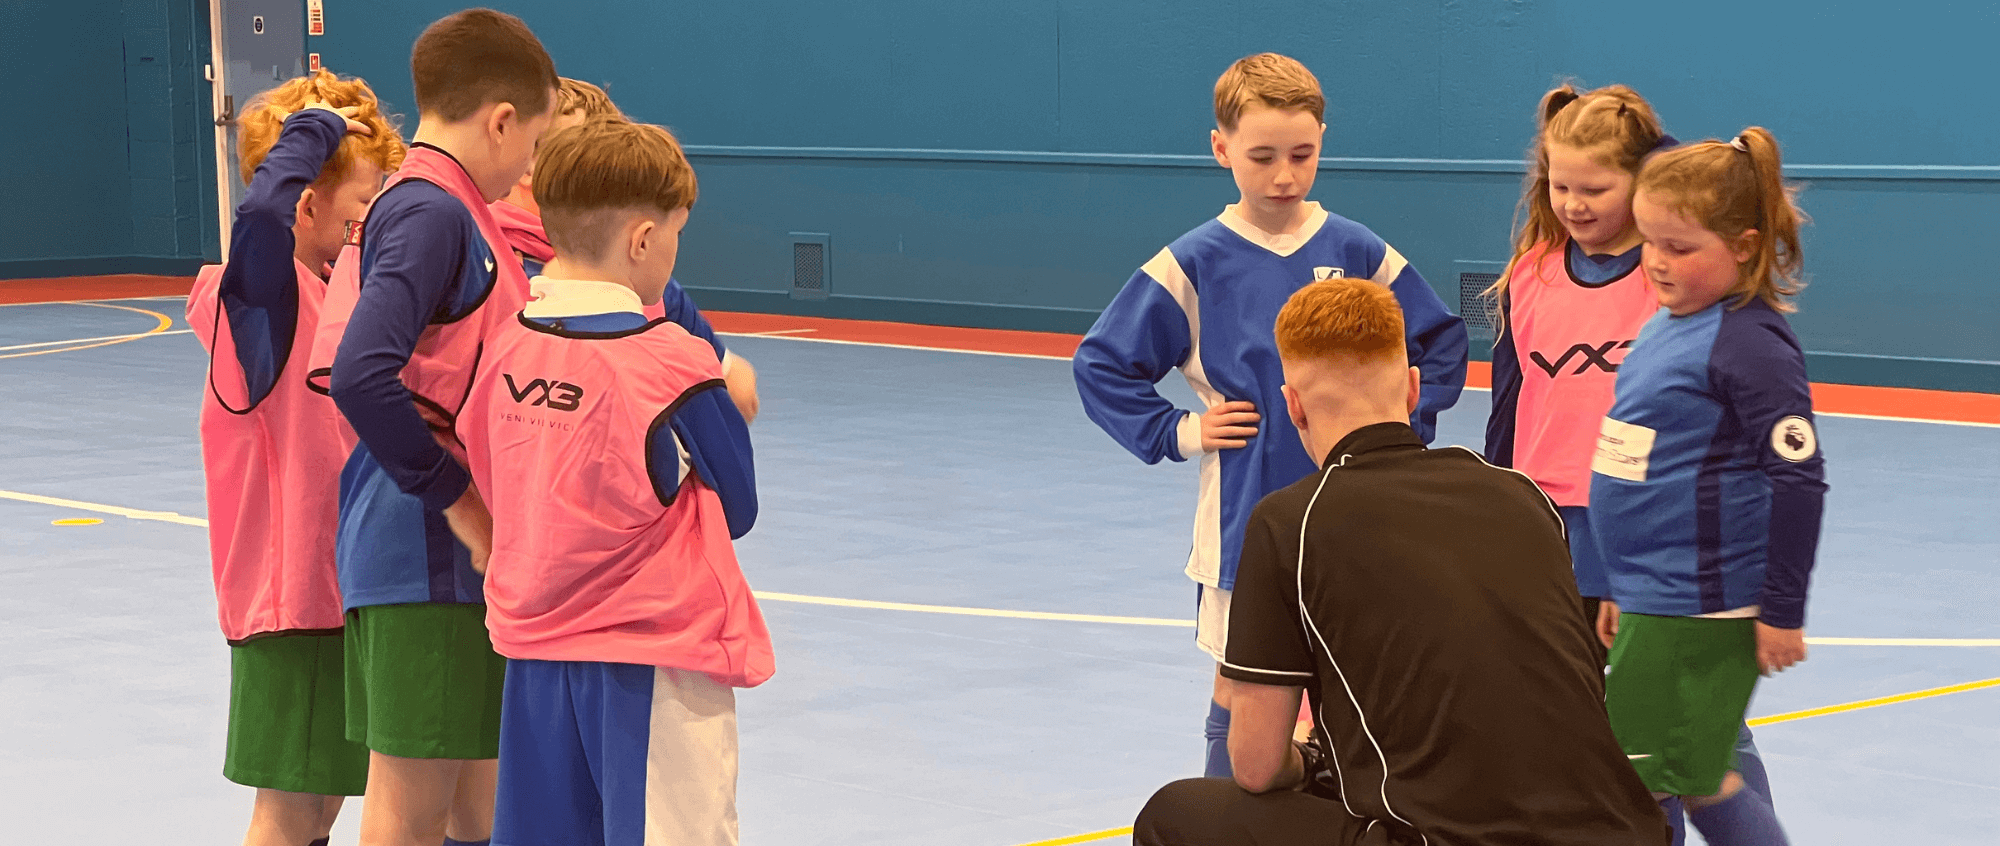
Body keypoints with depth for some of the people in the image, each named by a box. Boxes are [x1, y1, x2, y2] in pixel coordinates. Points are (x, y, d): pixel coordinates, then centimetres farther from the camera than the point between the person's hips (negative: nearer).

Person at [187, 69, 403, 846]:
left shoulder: (324, 291, 11)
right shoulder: (266, 292, -16)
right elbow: (261, 212, -37)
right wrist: (315, 128, -22)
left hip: (335, 582, 9)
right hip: (295, 591, -9)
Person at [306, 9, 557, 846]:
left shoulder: (421, 205, 14)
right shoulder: (435, 214, -16)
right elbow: (360, 377, -28)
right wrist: (458, 501, -21)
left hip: (458, 552, 10)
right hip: (427, 553, -10)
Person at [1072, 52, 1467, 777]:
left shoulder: (1360, 253, 0)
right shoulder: (1195, 263, -5)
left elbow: (1442, 341, 13)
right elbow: (1101, 364, 1)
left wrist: (1403, 425, 3)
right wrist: (1177, 433, -5)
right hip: (1244, 518, -1)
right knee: (1240, 686, 6)